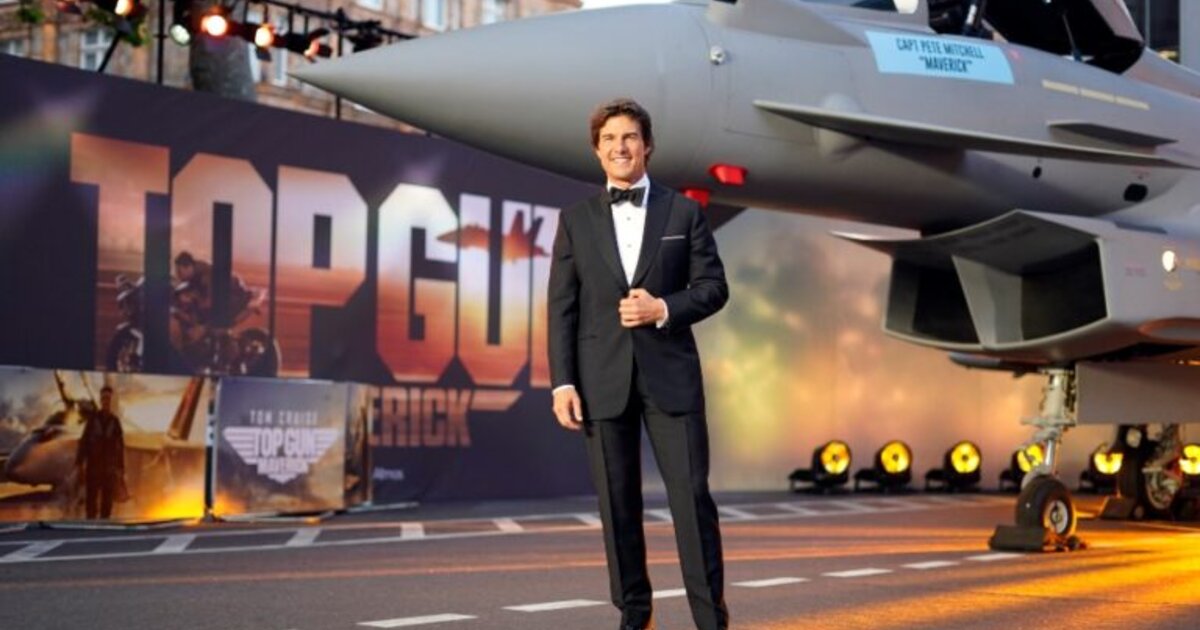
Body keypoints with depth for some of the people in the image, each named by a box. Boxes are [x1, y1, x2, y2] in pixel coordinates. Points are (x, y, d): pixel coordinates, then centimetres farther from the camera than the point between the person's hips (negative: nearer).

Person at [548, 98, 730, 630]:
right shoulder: (576, 219, 8)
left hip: (670, 374, -1)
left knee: (692, 496, -4)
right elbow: (562, 307, 4)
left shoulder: (684, 212, 7)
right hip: (603, 379, 1)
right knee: (618, 503, 5)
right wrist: (562, 382, -4)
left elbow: (713, 286, 4)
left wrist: (664, 308, -13)